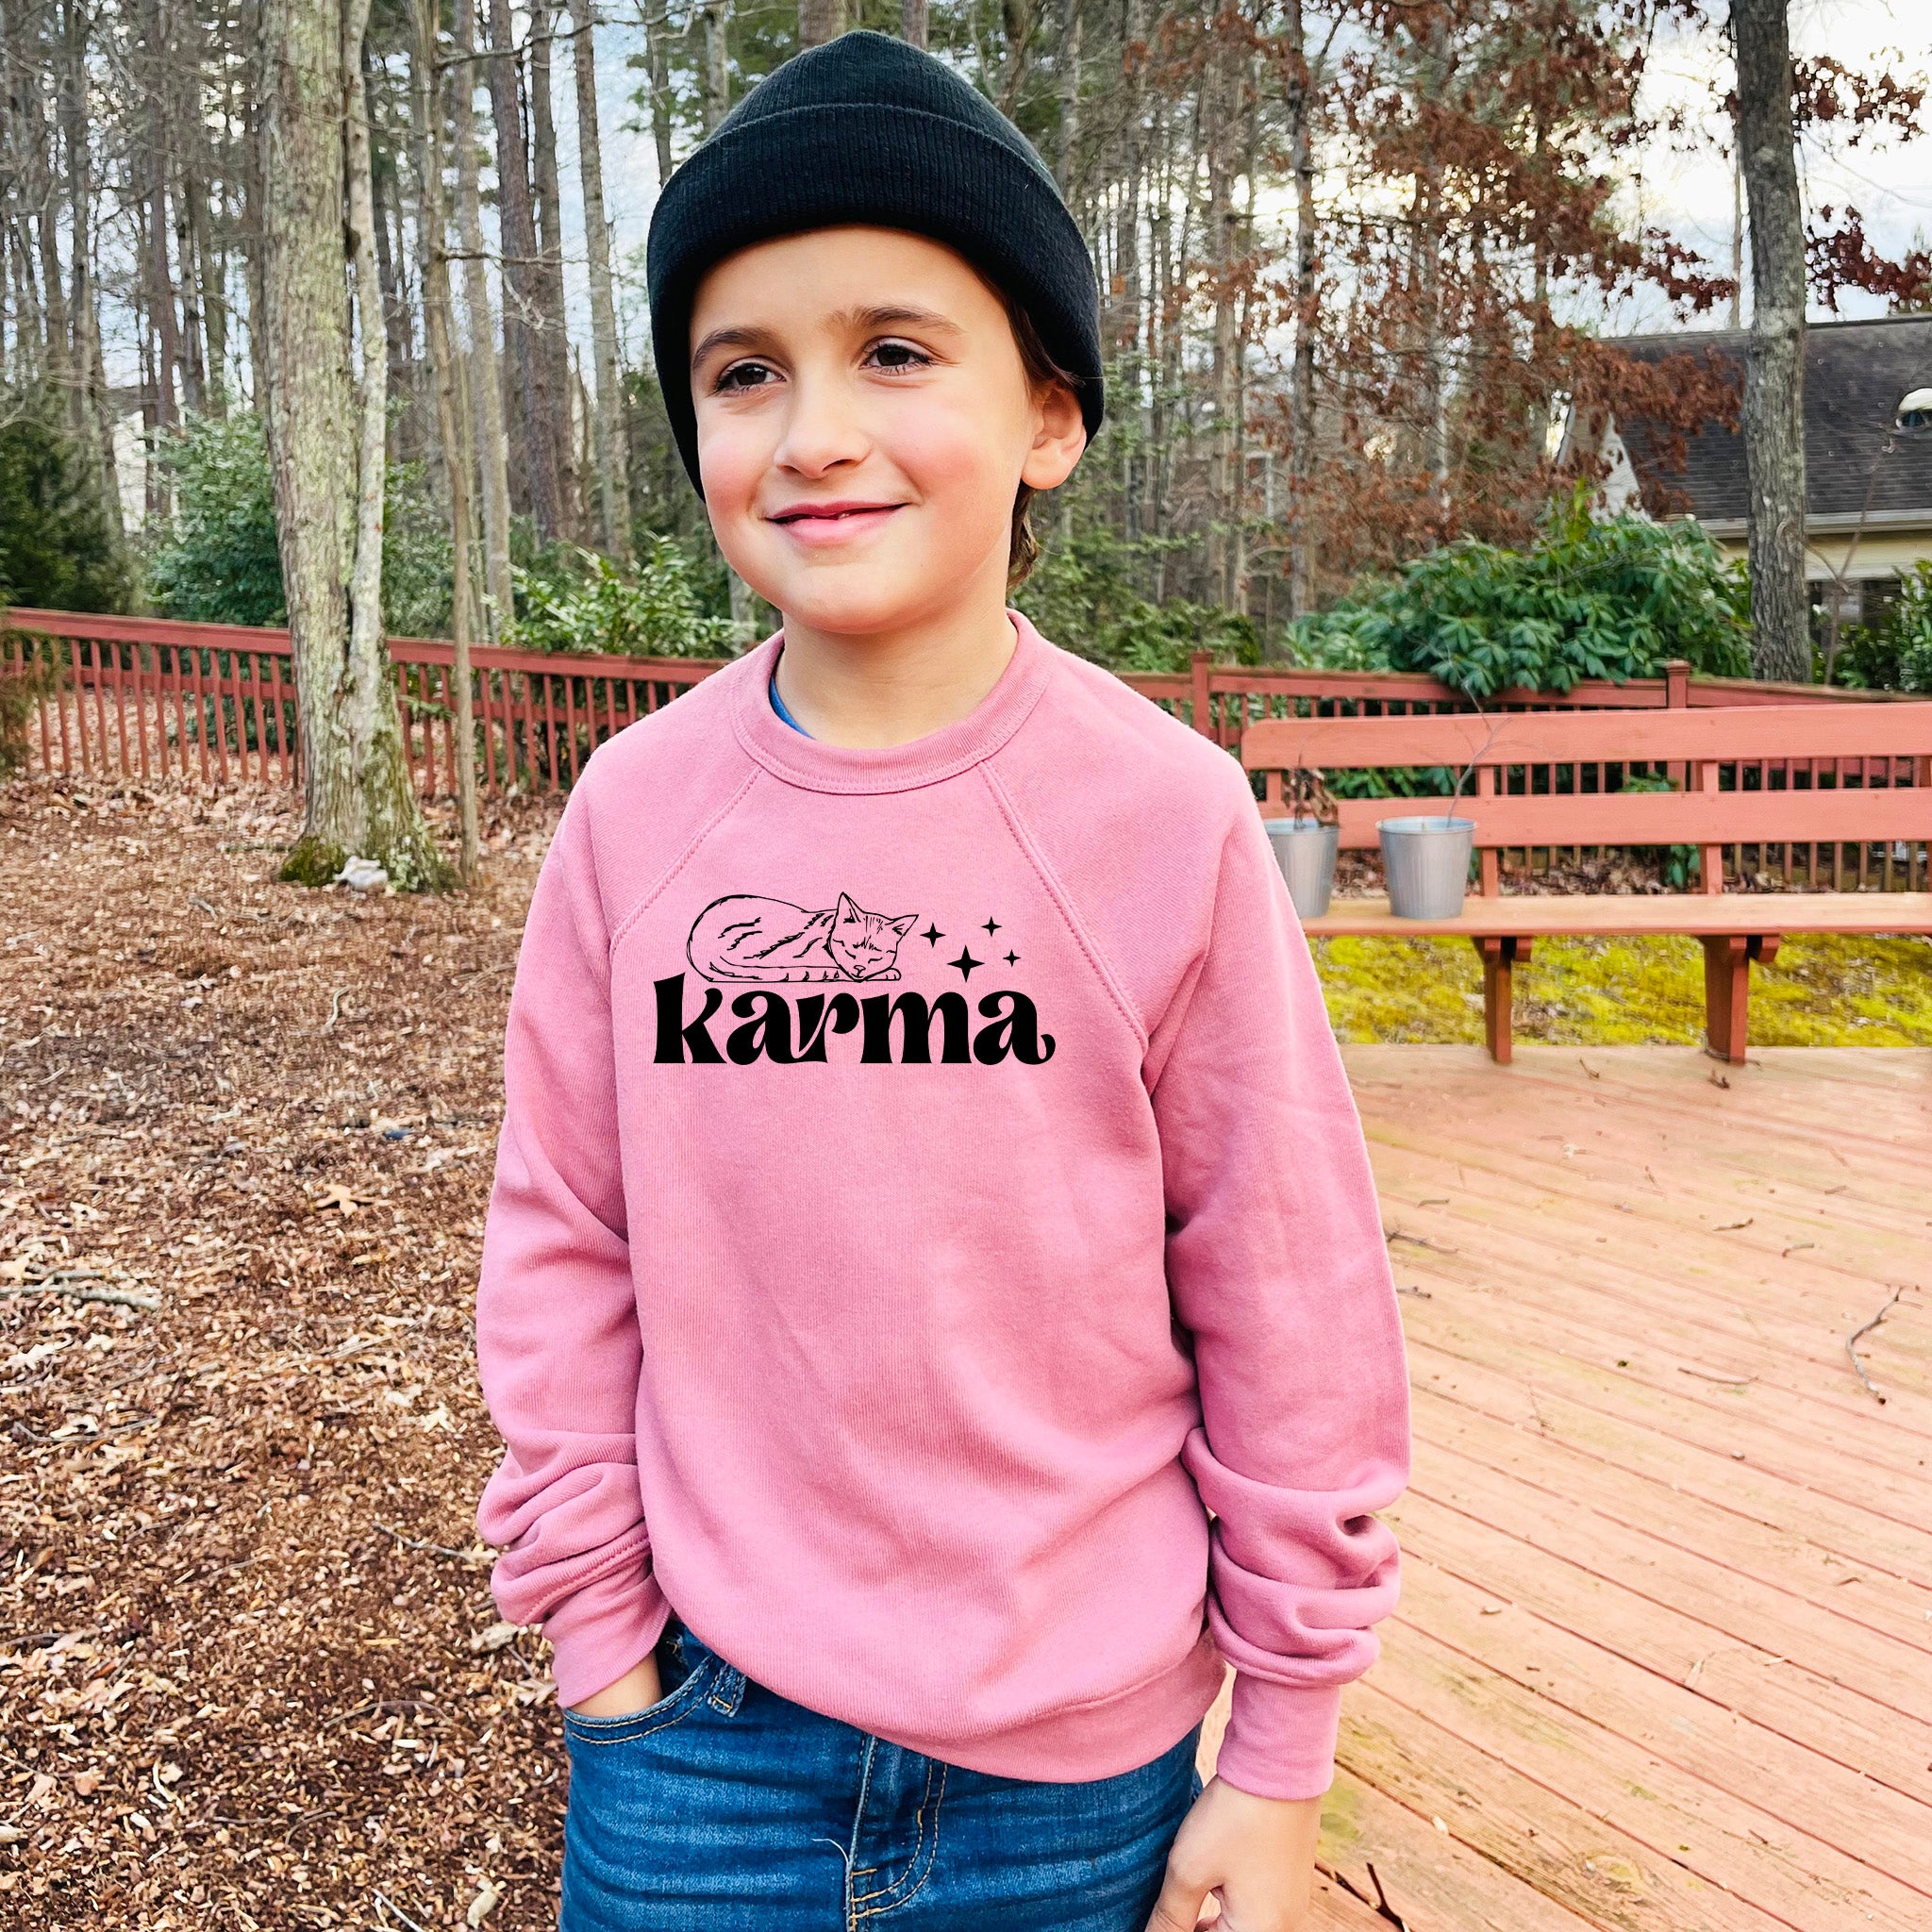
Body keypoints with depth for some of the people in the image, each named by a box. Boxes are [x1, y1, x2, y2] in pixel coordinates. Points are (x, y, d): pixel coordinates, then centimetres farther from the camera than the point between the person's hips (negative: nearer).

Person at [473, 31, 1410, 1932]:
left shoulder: (1168, 817, -13)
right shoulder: (633, 813, -8)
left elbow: (1290, 1308, -8)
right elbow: (563, 1251, 0)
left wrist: (1277, 1765, -2)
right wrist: (601, 1635, 1)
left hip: (1081, 1762, 0)